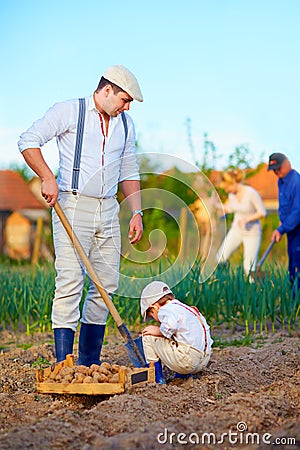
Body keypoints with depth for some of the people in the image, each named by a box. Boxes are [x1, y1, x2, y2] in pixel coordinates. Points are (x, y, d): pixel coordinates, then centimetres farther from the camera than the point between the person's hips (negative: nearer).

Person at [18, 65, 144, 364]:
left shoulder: (125, 124, 15)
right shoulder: (69, 111, -3)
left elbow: (129, 171, 20)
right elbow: (28, 141, -7)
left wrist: (136, 212, 12)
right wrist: (48, 178, -18)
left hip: (108, 210, 6)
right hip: (73, 205, -6)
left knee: (106, 284, 4)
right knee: (70, 281, -13)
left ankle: (90, 365, 13)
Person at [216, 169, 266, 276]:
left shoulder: (251, 193, -19)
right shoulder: (231, 194, -2)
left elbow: (262, 212, -16)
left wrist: (247, 219, -25)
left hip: (252, 232, -5)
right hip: (236, 230, 5)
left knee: (249, 267, -7)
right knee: (219, 258, -5)